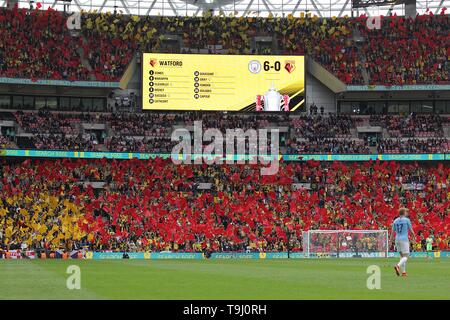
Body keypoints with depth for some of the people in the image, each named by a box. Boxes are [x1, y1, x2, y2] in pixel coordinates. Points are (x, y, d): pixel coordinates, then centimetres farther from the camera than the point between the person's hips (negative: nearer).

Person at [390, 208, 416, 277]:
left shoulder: (395, 221, 9)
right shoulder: (407, 220, -4)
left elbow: (392, 232, 9)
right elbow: (411, 230, -1)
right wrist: (414, 237, 16)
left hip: (397, 239, 5)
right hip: (404, 239, -5)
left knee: (402, 256, 15)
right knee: (405, 257, -5)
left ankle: (403, 272, 11)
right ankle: (398, 266, -31)